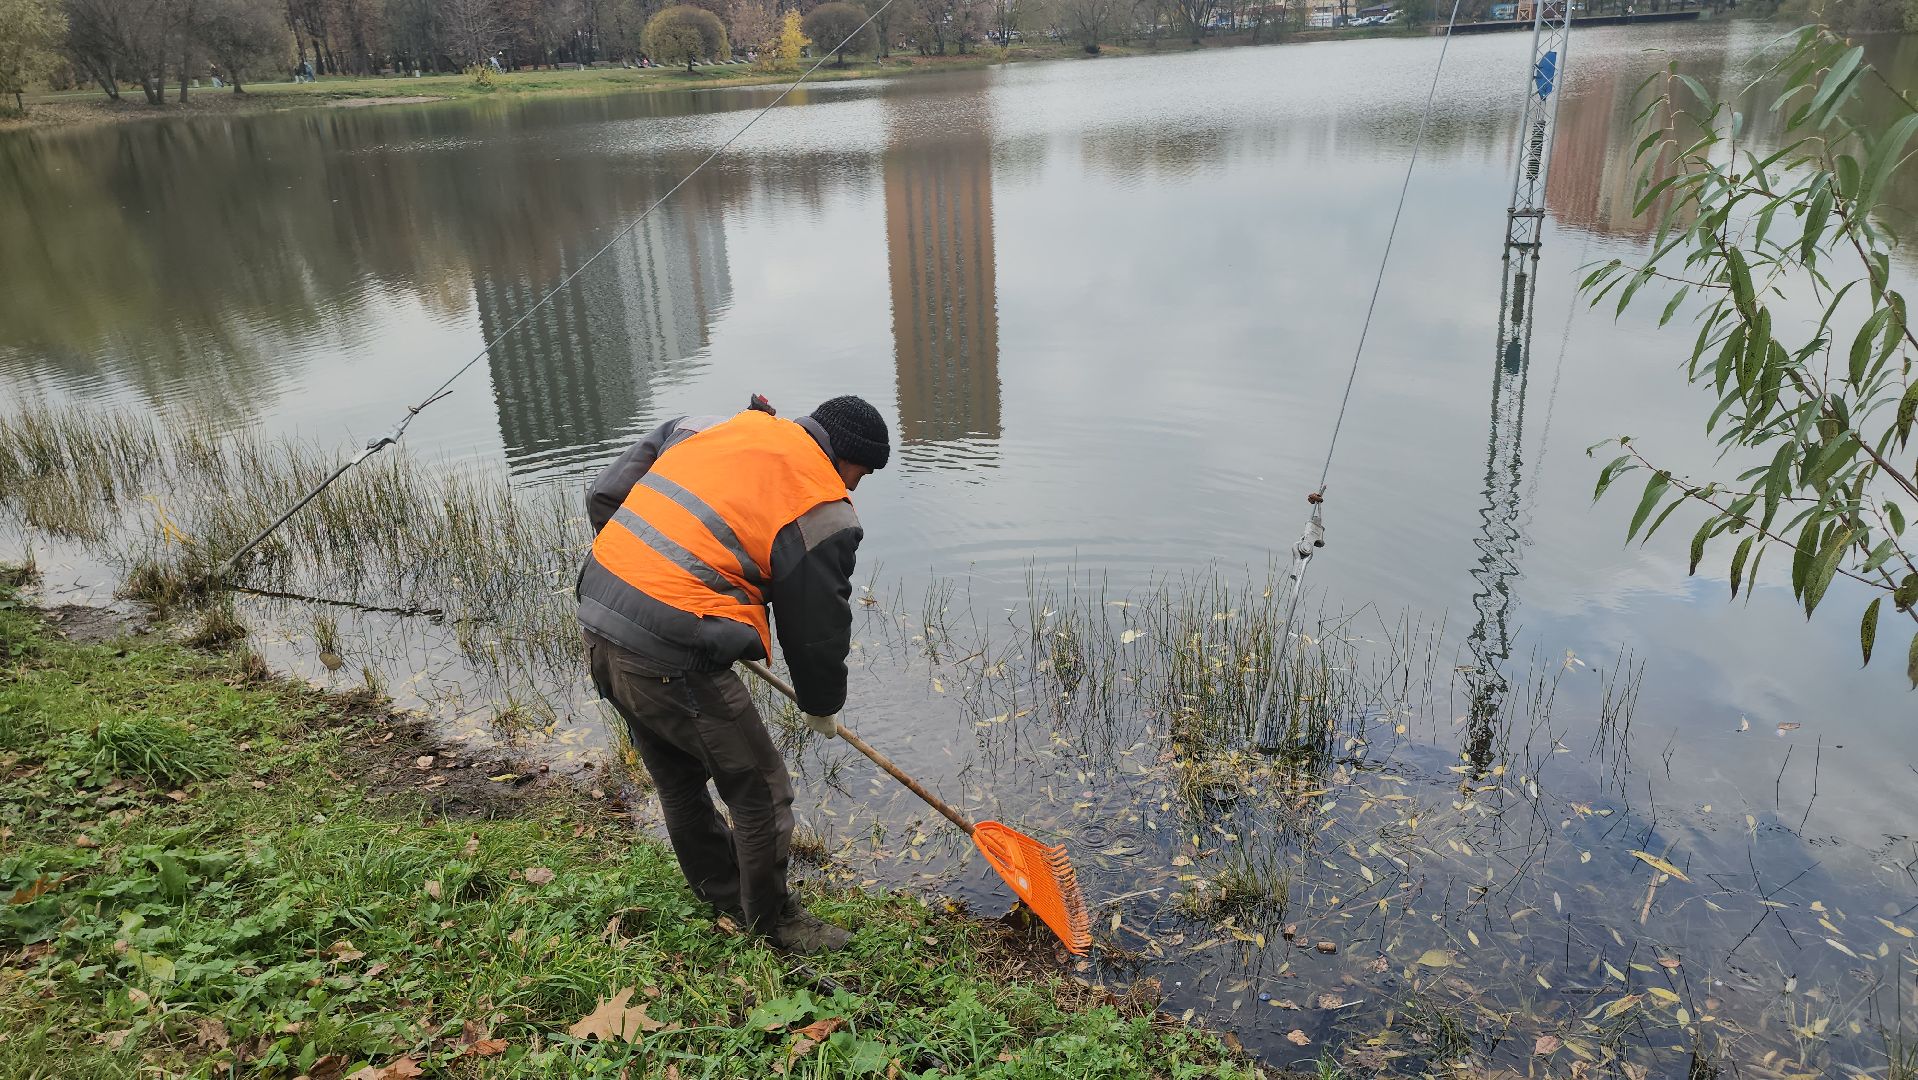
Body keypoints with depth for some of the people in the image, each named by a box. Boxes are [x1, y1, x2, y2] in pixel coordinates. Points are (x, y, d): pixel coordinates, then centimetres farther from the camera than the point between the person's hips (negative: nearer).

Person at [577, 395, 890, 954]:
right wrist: (823, 708, 20)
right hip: (672, 662, -8)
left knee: (678, 781, 26)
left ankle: (724, 896, 46)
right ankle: (771, 922, 30)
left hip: (597, 620, 9)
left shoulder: (706, 425, 11)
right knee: (760, 791, 11)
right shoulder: (823, 514, -8)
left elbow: (603, 497, 13)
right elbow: (818, 631, 1)